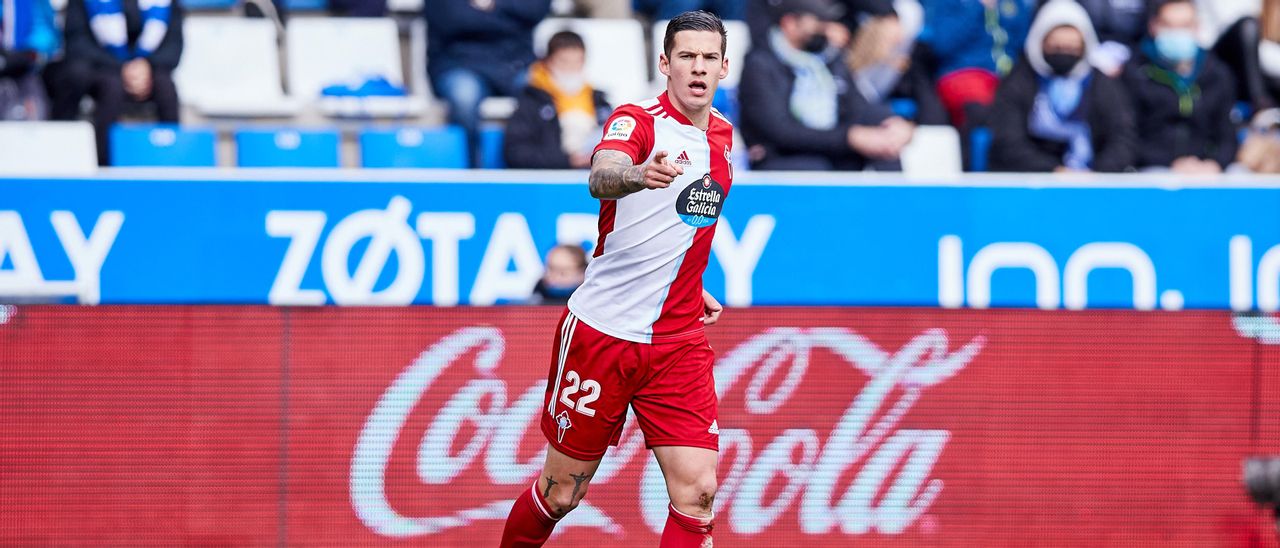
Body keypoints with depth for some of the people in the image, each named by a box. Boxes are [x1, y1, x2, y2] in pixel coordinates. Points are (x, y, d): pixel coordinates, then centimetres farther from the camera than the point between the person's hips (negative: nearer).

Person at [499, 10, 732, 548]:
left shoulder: (722, 136, 10)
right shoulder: (636, 120, -10)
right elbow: (601, 177, -34)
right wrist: (638, 174, -55)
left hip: (679, 344, 4)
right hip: (600, 332, -4)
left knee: (696, 492, -10)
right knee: (561, 492, 5)